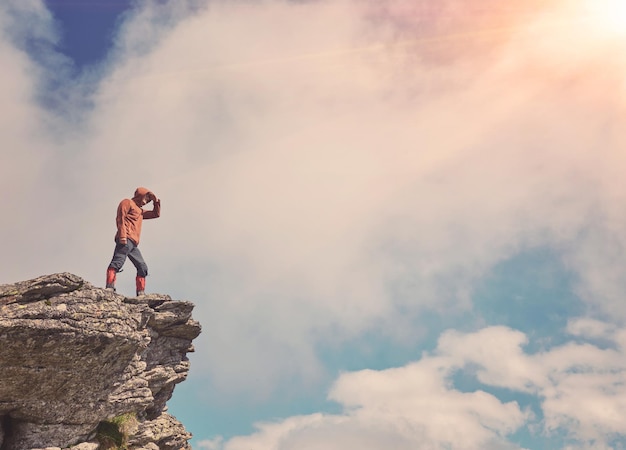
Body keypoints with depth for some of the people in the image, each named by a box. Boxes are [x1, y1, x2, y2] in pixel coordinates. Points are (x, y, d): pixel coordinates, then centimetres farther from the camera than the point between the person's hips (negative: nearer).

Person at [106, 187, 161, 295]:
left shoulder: (140, 211, 35)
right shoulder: (127, 202, 9)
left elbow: (156, 214, 41)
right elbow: (120, 218, -6)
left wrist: (156, 201, 27)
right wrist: (122, 235, -19)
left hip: (133, 243, 9)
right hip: (126, 239, -9)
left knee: (143, 268, 7)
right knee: (118, 261, -23)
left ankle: (141, 293, 8)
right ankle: (110, 287, -36)